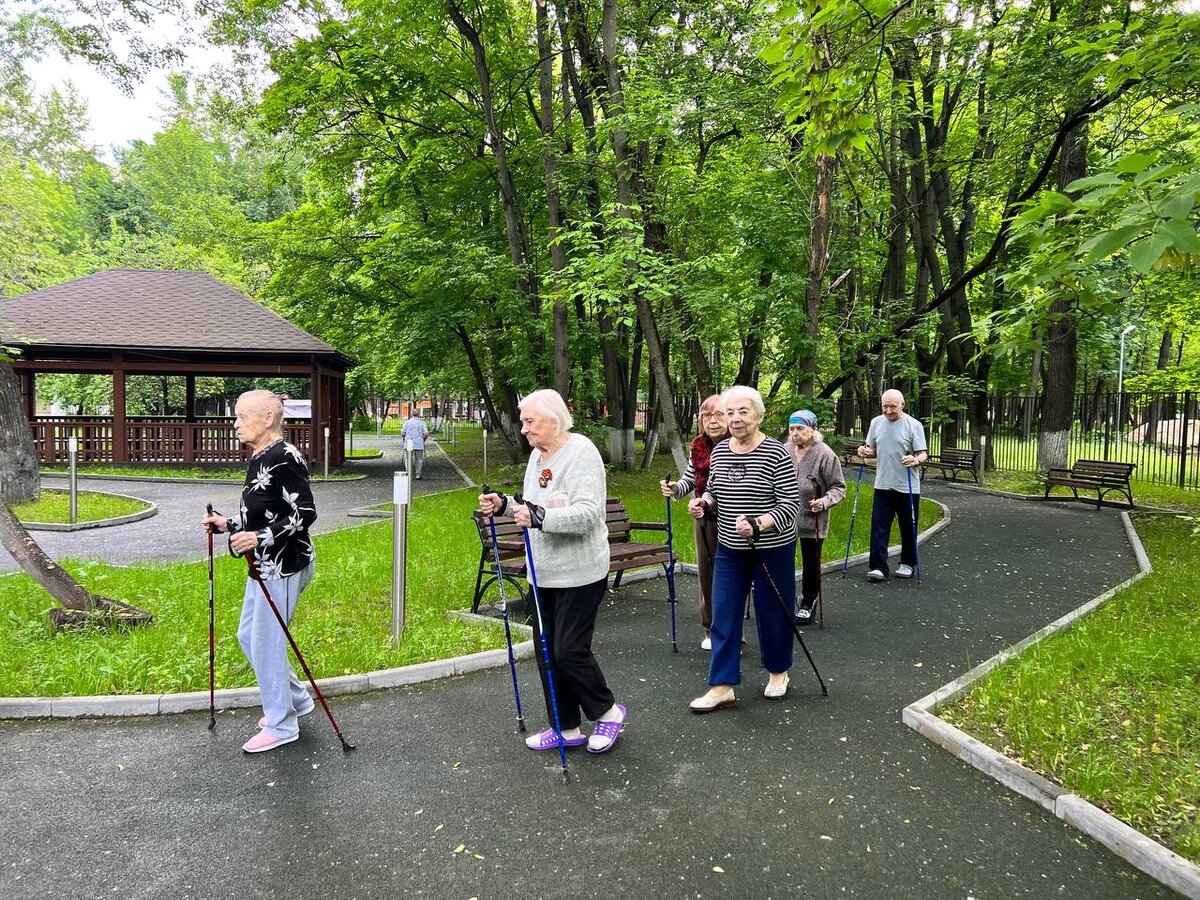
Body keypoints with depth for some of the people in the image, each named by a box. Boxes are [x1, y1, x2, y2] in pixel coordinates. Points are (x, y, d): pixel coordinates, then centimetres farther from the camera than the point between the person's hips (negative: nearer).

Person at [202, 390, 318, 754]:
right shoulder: (258, 460, 10)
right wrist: (228, 524, 8)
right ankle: (296, 699, 34)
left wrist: (260, 538, -29)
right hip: (264, 565, 10)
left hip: (284, 566, -10)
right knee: (248, 635, 19)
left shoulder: (285, 457, -19)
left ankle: (282, 726, 16)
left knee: (266, 642, -1)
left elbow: (305, 514, -22)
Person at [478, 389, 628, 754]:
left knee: (569, 650, -6)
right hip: (544, 573, 9)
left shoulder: (581, 453, -16)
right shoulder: (536, 455, 11)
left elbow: (587, 514, -26)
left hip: (579, 574, -9)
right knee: (547, 650, 12)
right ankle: (566, 728, 26)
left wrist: (538, 517, -37)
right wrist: (504, 505, 4)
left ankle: (608, 712, 19)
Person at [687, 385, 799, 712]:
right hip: (729, 549, 5)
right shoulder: (718, 453, 2)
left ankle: (778, 671, 33)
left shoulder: (776, 454, -15)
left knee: (773, 612, 10)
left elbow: (790, 504, -16)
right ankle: (722, 686, 10)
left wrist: (757, 524, -30)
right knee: (724, 614, 3)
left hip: (772, 548, -4)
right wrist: (703, 503, -7)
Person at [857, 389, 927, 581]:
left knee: (908, 528, 10)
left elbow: (923, 454, -8)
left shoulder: (913, 425, -7)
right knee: (879, 526, -4)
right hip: (883, 485, 3)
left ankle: (907, 564, 26)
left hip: (908, 487, -3)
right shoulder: (876, 423, 6)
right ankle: (878, 567, -4)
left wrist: (916, 460, -30)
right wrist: (865, 452, -7)